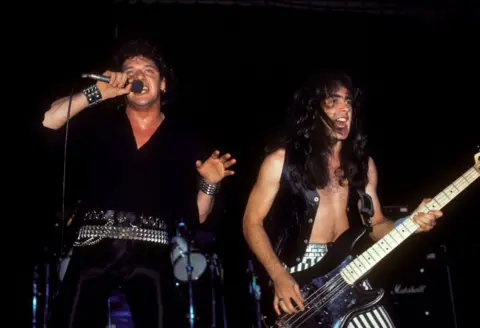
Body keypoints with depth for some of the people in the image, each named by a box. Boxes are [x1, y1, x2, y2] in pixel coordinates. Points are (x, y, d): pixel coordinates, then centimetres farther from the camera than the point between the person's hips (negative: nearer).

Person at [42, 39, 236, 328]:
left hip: (149, 254, 0)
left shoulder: (182, 141, 13)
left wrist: (209, 184, -6)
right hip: (94, 250, 1)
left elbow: (196, 216, 12)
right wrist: (97, 93, -6)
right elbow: (47, 122, -5)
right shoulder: (98, 123, 13)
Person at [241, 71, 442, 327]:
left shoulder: (362, 163, 9)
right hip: (298, 273, -4)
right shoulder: (282, 160, -5)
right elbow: (252, 222, -3)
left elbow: (374, 225, 13)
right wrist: (279, 277, -13)